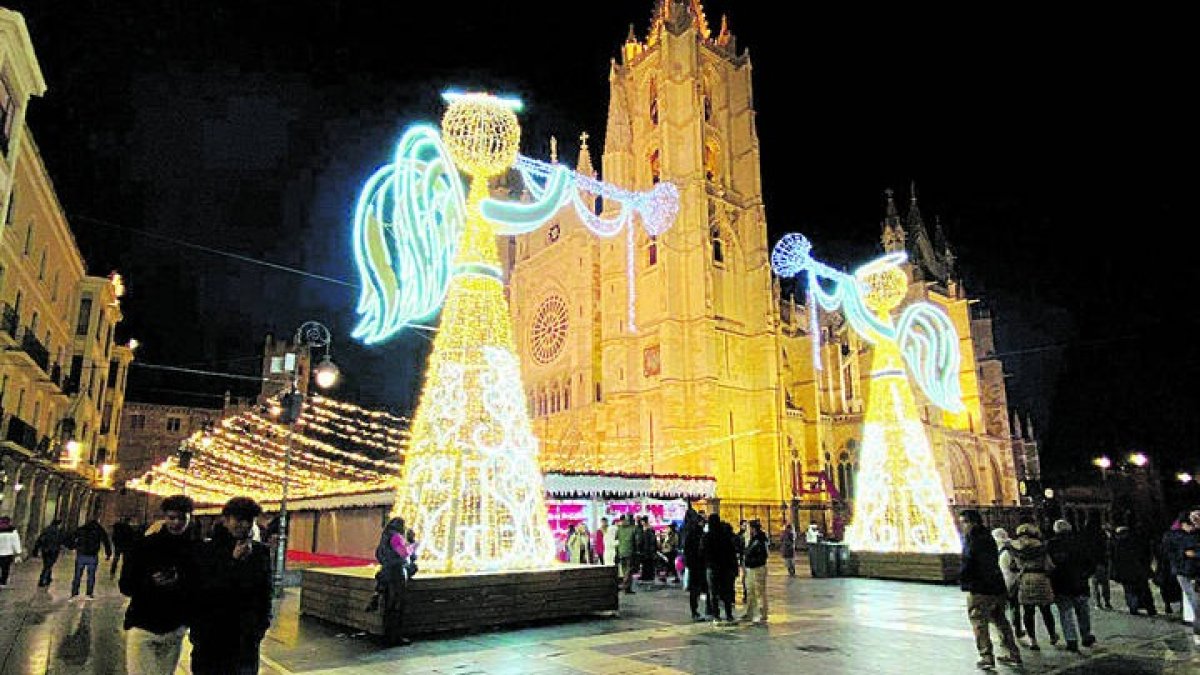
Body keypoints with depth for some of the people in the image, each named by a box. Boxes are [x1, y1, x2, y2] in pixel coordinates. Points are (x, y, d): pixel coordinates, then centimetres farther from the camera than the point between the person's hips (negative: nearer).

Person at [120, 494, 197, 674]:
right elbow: (125, 585, -6)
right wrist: (150, 583, -22)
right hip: (142, 627, -2)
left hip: (175, 630, 2)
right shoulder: (144, 546, -6)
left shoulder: (195, 549, 0)